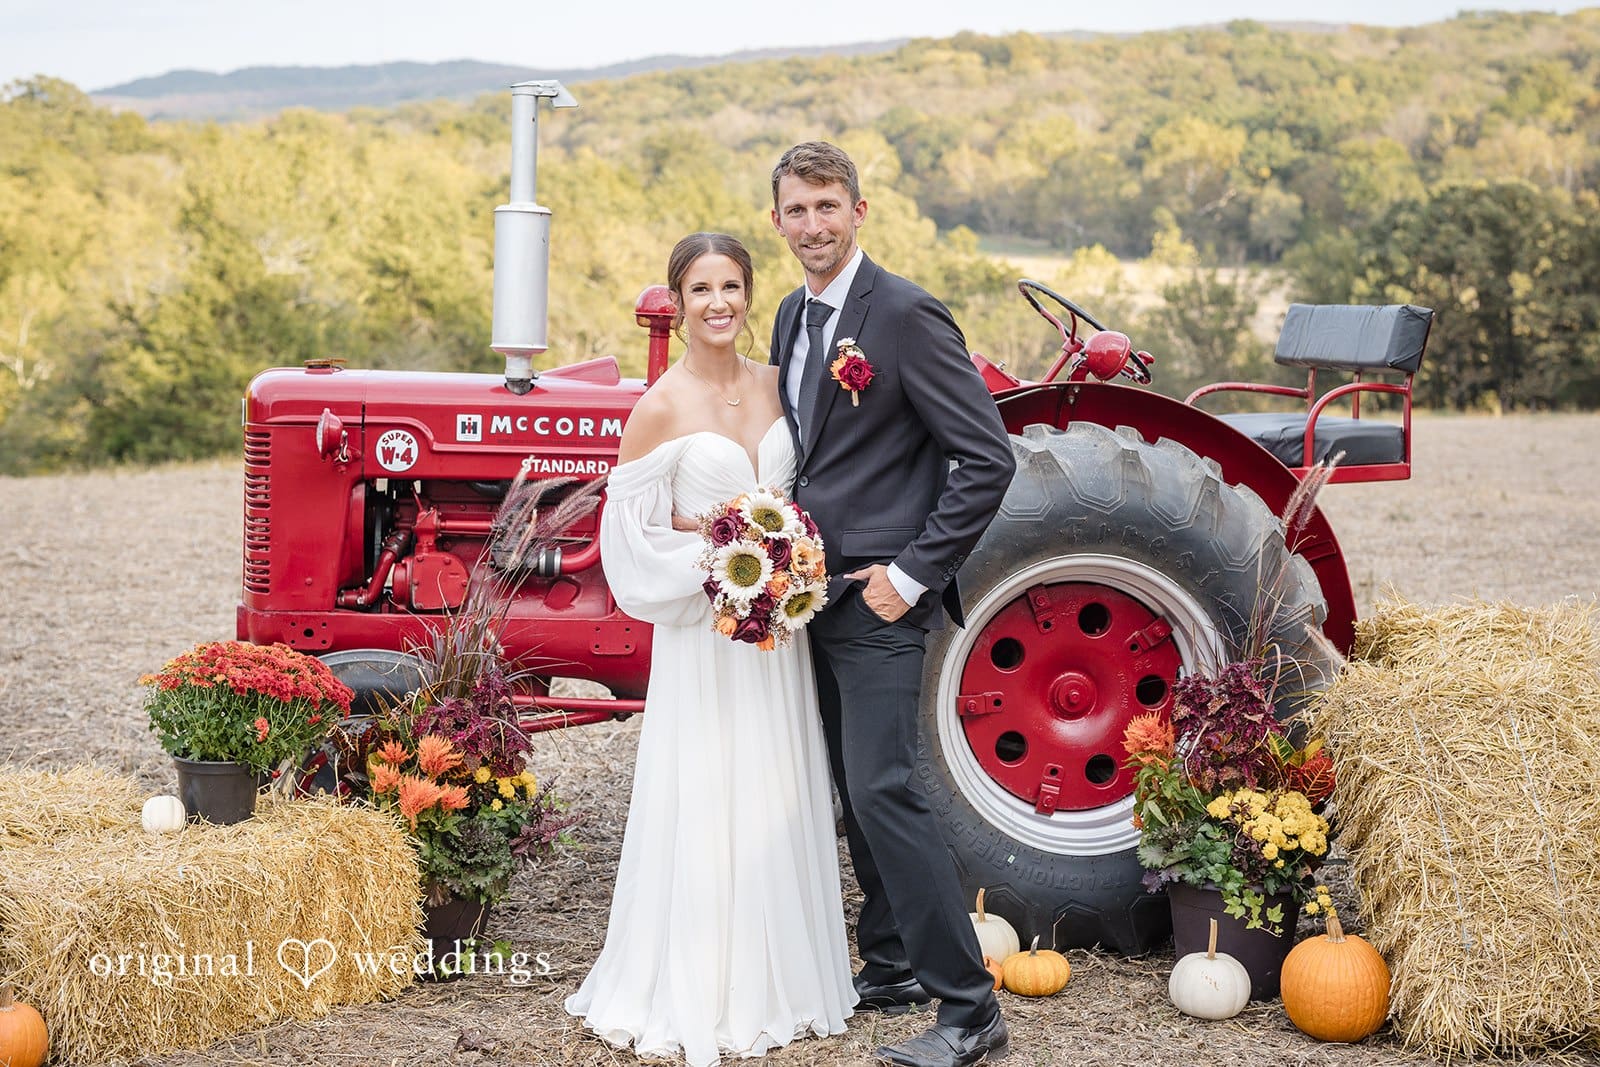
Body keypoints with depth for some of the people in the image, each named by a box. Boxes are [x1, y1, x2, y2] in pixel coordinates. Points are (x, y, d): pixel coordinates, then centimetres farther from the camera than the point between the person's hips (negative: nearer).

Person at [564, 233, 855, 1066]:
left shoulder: (776, 386, 6)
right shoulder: (661, 407, -9)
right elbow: (628, 529, -8)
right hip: (701, 630, -5)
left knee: (775, 801, 11)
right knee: (705, 805, -1)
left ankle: (776, 981, 23)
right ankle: (693, 995, 10)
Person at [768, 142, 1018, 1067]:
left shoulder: (906, 315, -13)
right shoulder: (794, 315, 13)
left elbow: (988, 460, -16)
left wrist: (912, 574, -16)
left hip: (878, 599, -9)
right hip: (817, 592, 9)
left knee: (883, 789, -12)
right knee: (859, 790, 14)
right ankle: (892, 969, 26)